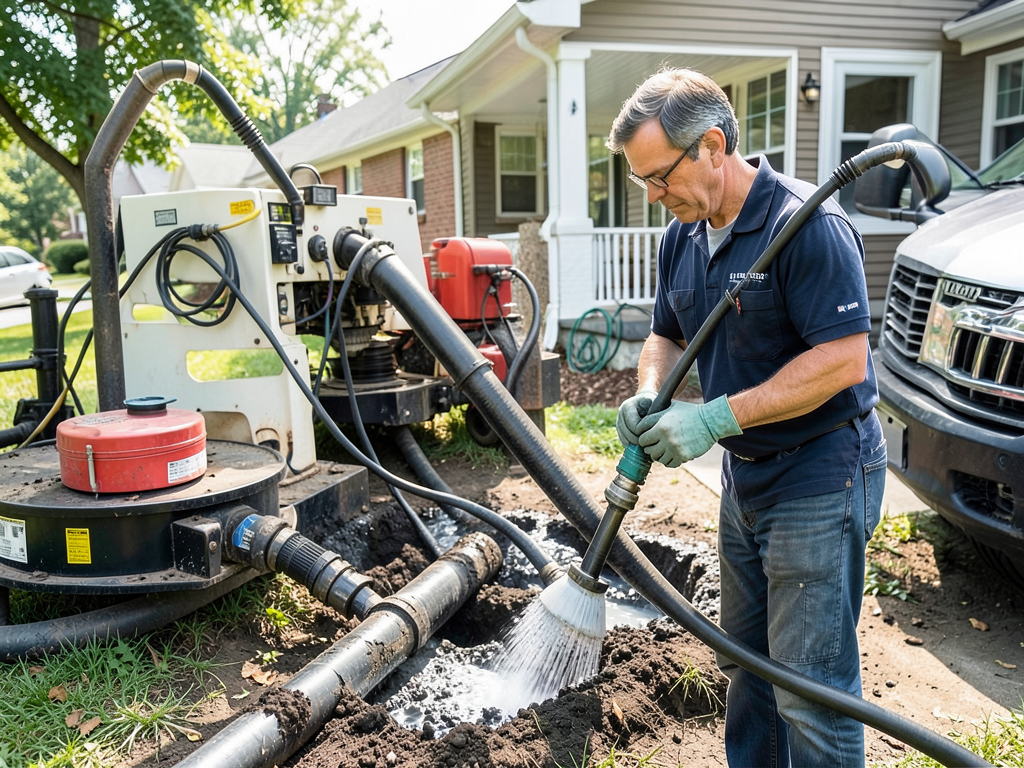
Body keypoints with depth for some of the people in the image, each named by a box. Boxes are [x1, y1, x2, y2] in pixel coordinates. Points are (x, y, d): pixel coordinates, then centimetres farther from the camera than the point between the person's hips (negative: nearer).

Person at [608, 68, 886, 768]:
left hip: (820, 476, -8)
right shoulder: (683, 239, 6)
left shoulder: (809, 224, -20)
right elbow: (666, 337, 15)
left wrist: (716, 418, -26)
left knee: (810, 687, -1)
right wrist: (648, 396, -7)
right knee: (745, 660, 21)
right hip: (744, 474, 8)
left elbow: (843, 360, -25)